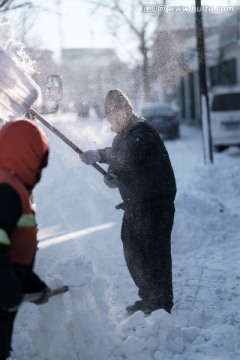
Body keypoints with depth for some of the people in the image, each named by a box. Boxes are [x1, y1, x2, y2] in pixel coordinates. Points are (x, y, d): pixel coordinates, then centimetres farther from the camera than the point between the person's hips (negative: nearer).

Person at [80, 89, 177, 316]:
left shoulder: (142, 131, -16)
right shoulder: (122, 136, 15)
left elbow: (129, 156, -34)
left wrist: (100, 155, -28)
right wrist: (113, 178, -3)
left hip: (155, 203, -10)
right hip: (135, 205, 10)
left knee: (154, 252, -5)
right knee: (132, 252, 15)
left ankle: (161, 304, 6)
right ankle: (148, 299, 29)